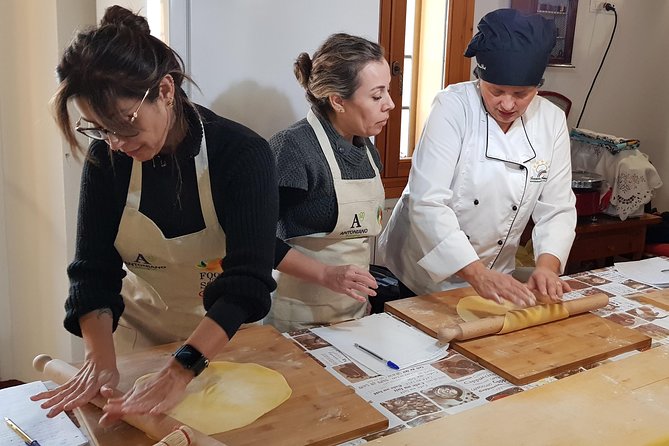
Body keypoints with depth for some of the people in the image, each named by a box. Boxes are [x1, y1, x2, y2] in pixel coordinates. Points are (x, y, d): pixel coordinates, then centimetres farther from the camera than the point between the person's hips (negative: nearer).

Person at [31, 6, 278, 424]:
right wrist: (101, 359, -29)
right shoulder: (106, 158, -14)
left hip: (224, 336, -2)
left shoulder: (243, 154, -25)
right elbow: (93, 269, -13)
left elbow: (249, 281, -32)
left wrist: (180, 370, -42)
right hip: (137, 329, 3)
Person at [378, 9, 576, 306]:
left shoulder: (551, 121, -6)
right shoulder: (453, 107, -20)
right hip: (420, 271, -3)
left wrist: (547, 266, -24)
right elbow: (428, 202, -27)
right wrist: (477, 273, -34)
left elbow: (556, 208, -5)